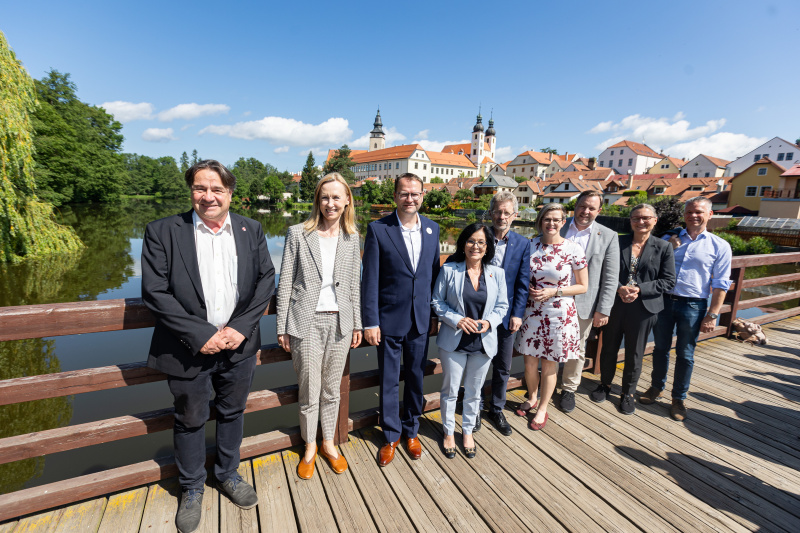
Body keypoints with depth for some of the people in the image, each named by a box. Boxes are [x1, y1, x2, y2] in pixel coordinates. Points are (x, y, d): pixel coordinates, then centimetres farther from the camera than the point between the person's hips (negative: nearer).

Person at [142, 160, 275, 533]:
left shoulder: (251, 230, 0)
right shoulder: (162, 232, -8)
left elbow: (266, 280, -2)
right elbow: (155, 292, -12)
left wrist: (241, 327, -13)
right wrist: (200, 334, -17)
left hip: (238, 344, 2)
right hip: (189, 349, -2)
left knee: (232, 413, 20)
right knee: (190, 420, 17)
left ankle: (228, 475, 45)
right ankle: (191, 489, 43)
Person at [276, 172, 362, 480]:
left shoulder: (352, 237, 4)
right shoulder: (298, 234, -5)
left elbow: (354, 284, 9)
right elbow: (285, 283, -3)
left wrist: (357, 323, 9)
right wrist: (282, 327, -3)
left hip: (339, 322, 3)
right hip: (307, 323, -2)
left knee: (331, 390, 17)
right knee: (309, 394, 10)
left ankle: (329, 443, 39)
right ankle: (309, 446, 36)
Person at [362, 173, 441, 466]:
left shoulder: (432, 228, 3)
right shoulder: (378, 229, -9)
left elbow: (434, 272, 9)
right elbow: (369, 280, -9)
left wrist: (437, 310, 8)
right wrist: (370, 322, -11)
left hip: (421, 320, 4)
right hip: (389, 320, -3)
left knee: (416, 378, 17)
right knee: (389, 381, 12)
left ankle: (411, 430, 40)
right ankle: (391, 435, 35)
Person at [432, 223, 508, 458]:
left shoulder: (497, 273, 0)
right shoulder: (449, 270, -7)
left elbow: (502, 305, 6)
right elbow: (437, 301, -3)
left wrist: (489, 321, -12)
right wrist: (456, 319, -17)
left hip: (484, 342, 2)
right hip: (454, 341, -2)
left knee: (474, 391, 17)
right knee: (450, 390, 11)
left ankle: (468, 432, 40)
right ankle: (449, 432, 34)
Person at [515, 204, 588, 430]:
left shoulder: (573, 249, -9)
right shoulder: (530, 245, -1)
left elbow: (582, 286, -3)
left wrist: (553, 292, -14)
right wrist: (529, 290, -9)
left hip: (559, 315, -2)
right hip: (532, 311, 3)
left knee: (549, 366, 12)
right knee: (530, 362, 14)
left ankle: (542, 408, 34)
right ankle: (532, 399, 41)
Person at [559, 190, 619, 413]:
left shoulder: (608, 237, -2)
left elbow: (610, 277, -2)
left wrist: (603, 310, -6)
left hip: (583, 304, 0)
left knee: (577, 349, 13)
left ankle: (569, 389, 33)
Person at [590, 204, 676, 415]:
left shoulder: (663, 247, 0)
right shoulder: (617, 242, 1)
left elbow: (668, 280, -3)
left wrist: (639, 289, -16)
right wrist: (619, 288, -17)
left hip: (643, 308, -1)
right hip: (615, 304, 1)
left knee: (634, 354, 11)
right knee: (609, 348, 13)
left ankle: (628, 393, 30)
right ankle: (605, 384, 34)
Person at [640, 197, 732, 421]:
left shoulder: (720, 246, 0)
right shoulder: (669, 239, 6)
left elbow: (720, 285, -2)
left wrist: (712, 315, -6)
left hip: (693, 305, -2)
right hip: (663, 301, 2)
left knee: (685, 355, 8)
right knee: (660, 348, 14)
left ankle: (679, 398, 24)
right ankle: (656, 387, 31)